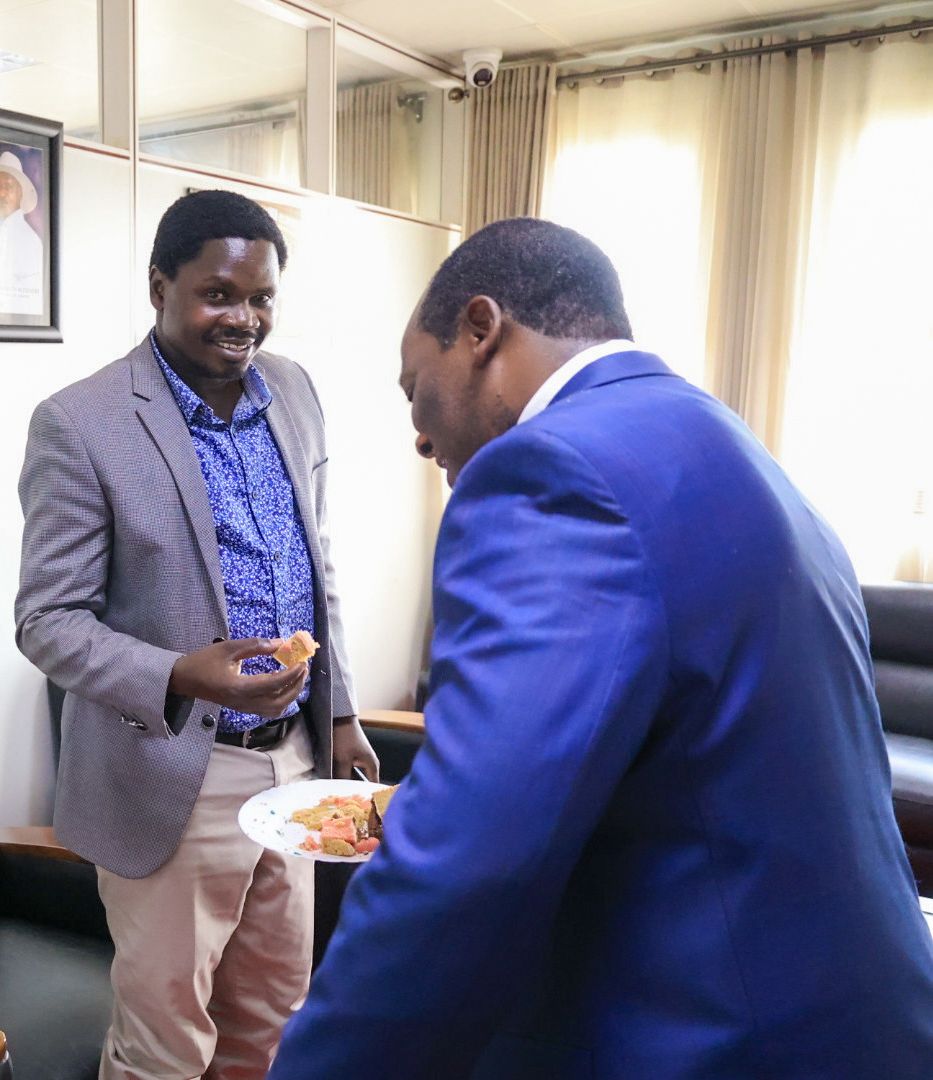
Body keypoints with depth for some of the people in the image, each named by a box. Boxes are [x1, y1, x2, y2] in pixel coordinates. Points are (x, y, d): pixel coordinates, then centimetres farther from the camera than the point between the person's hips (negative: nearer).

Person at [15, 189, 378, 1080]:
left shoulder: (294, 391, 4)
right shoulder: (78, 424, -13)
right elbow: (47, 621, -12)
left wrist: (340, 713, 10)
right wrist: (177, 679, -29)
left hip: (293, 756, 6)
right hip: (175, 778, -5)